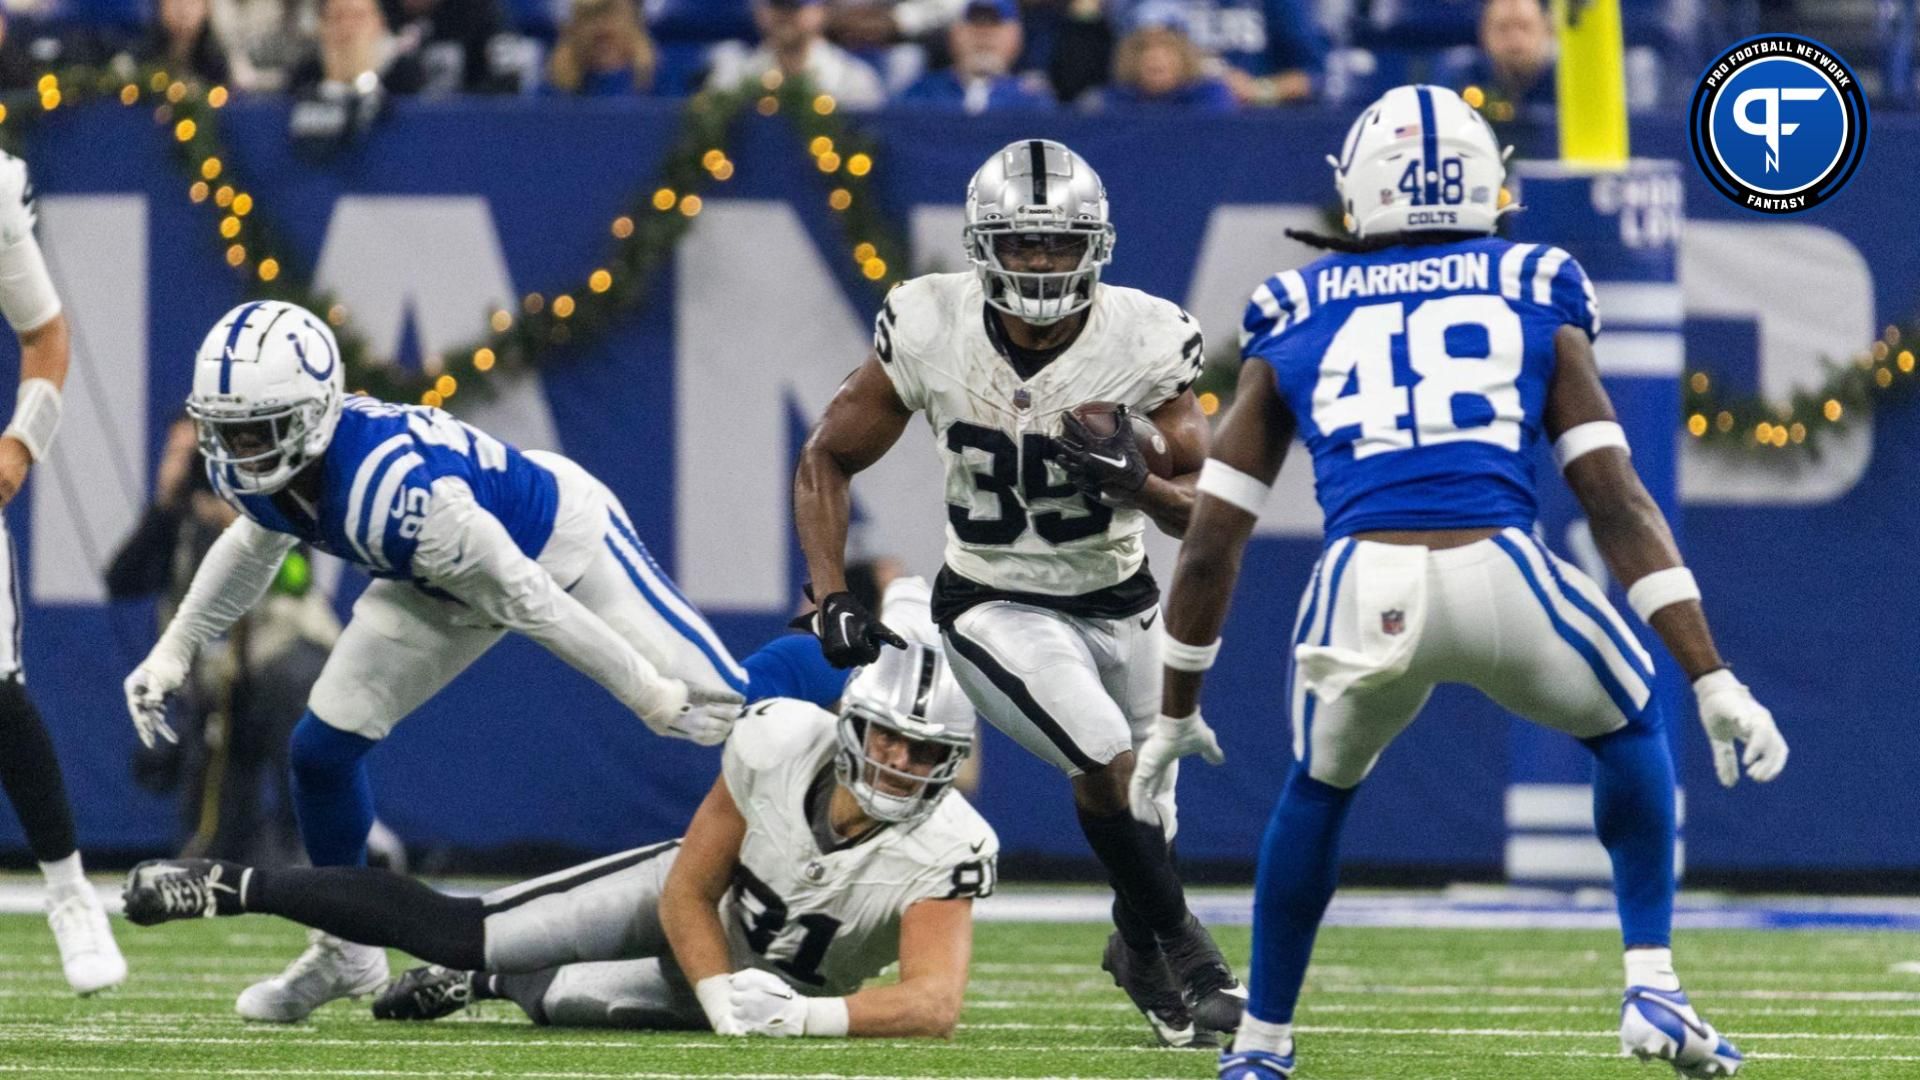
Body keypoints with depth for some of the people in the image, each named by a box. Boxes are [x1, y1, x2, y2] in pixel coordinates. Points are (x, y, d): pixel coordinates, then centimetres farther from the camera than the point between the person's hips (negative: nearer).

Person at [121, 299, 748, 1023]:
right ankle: (347, 953, 21)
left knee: (720, 714, -4)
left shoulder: (398, 487, -44)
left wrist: (648, 692, -24)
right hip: (444, 584, 7)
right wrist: (174, 650, 9)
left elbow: (524, 597, -33)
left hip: (562, 538, -7)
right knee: (322, 748, 0)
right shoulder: (253, 471, -21)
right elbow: (257, 544, 7)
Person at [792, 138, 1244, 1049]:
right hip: (996, 608, -2)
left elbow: (1206, 508, -14)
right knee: (1109, 762, -23)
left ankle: (1136, 949, 46)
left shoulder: (1143, 341, -20)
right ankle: (1180, 947, 0)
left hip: (1120, 604, 2)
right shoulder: (930, 331, -19)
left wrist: (1134, 481, -36)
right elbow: (827, 461, -5)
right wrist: (833, 601, -14)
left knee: (1144, 811, 14)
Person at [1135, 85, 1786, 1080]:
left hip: (1363, 589, 1)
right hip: (1501, 574, -1)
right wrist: (1712, 678, 10)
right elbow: (1617, 505, 11)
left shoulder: (1296, 323, 23)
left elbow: (1211, 543, 24)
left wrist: (1176, 714, 34)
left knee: (1319, 786, 33)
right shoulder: (1534, 301, 20)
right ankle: (1652, 990, 21)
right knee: (1626, 724, 30)